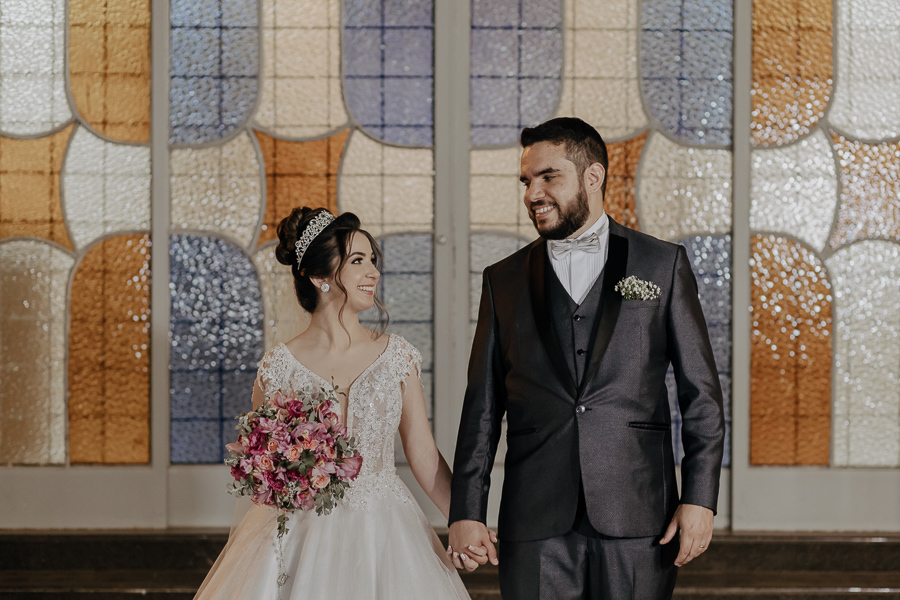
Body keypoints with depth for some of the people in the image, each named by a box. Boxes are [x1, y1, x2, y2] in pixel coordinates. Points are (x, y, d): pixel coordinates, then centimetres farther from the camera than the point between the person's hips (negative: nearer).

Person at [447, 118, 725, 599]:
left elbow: (701, 393, 5)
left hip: (636, 519, -1)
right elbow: (483, 408, 12)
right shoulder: (504, 280, 13)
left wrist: (700, 498, -4)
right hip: (535, 525, 1)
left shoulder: (663, 265, 8)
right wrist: (466, 514, 4)